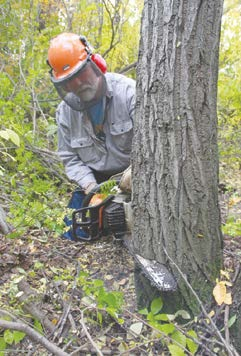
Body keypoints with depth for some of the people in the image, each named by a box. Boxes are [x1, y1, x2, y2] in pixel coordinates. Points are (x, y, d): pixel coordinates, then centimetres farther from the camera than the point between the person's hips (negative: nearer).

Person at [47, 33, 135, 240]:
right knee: (73, 233, 3)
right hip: (95, 181, 4)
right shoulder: (66, 110, -5)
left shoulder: (127, 91, -19)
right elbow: (70, 158, -2)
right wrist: (88, 184, -18)